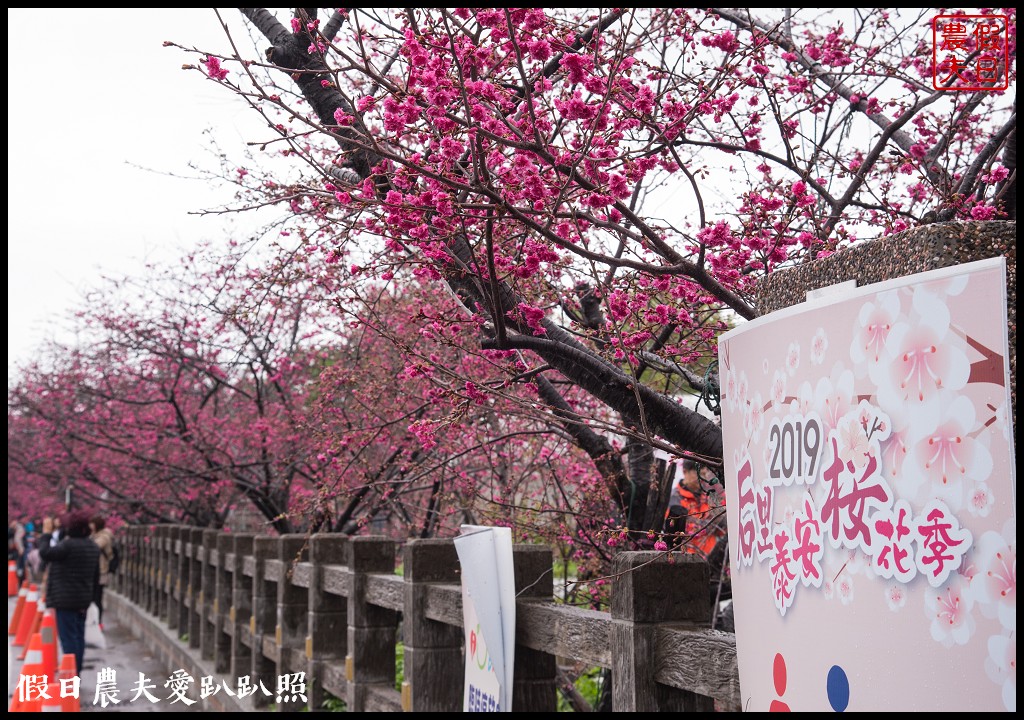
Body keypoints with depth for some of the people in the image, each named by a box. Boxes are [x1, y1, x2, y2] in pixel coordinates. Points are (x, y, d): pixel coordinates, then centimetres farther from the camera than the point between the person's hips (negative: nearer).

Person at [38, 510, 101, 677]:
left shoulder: (68, 545, -17)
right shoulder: (93, 547, 11)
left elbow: (45, 553, -22)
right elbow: (96, 576, 17)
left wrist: (46, 534, -9)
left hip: (66, 599, -8)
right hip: (84, 599, 8)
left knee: (68, 637, -6)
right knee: (78, 636, 13)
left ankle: (71, 674, -9)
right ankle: (77, 673, 17)